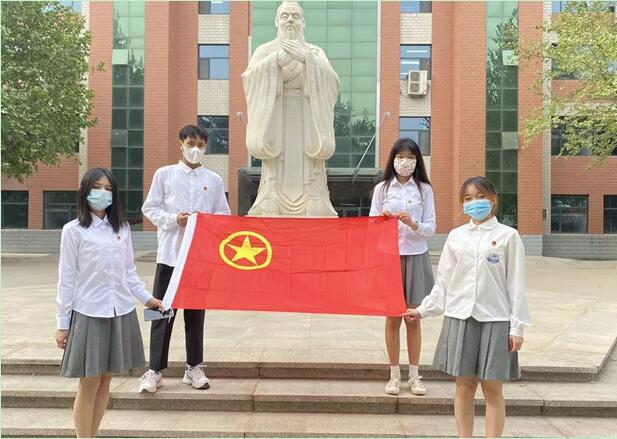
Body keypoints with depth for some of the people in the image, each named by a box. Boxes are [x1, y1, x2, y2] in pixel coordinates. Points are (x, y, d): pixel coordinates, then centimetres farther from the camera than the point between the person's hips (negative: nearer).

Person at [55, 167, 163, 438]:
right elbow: (66, 279, -3)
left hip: (120, 313, 4)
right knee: (89, 384, 1)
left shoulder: (122, 228, 10)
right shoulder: (73, 230, -3)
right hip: (89, 315, -4)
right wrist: (62, 324, -4)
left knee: (105, 381, 11)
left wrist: (146, 297, 8)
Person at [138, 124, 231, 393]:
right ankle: (155, 370, 9)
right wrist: (173, 220, -12)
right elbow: (150, 208, 4)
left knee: (196, 313, 9)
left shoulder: (214, 180, 10)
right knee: (162, 312, 1)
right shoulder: (164, 174, 6)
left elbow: (223, 216, 9)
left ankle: (194, 368, 20)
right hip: (170, 253, -1)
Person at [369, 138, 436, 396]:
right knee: (393, 317, 4)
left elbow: (431, 227, 2)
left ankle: (414, 376, 16)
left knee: (413, 318, 5)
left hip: (416, 256, 0)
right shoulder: (382, 188, 5)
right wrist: (383, 219, -16)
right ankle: (394, 375, 16)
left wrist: (413, 224, -18)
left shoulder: (424, 189, 5)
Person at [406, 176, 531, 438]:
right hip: (459, 317, 2)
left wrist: (517, 326, -3)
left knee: (492, 387, 2)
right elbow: (444, 281, 12)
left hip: (495, 319, -2)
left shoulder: (507, 236, 1)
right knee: (464, 385, 7)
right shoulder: (456, 236, 8)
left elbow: (516, 284, 0)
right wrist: (424, 310, 7)